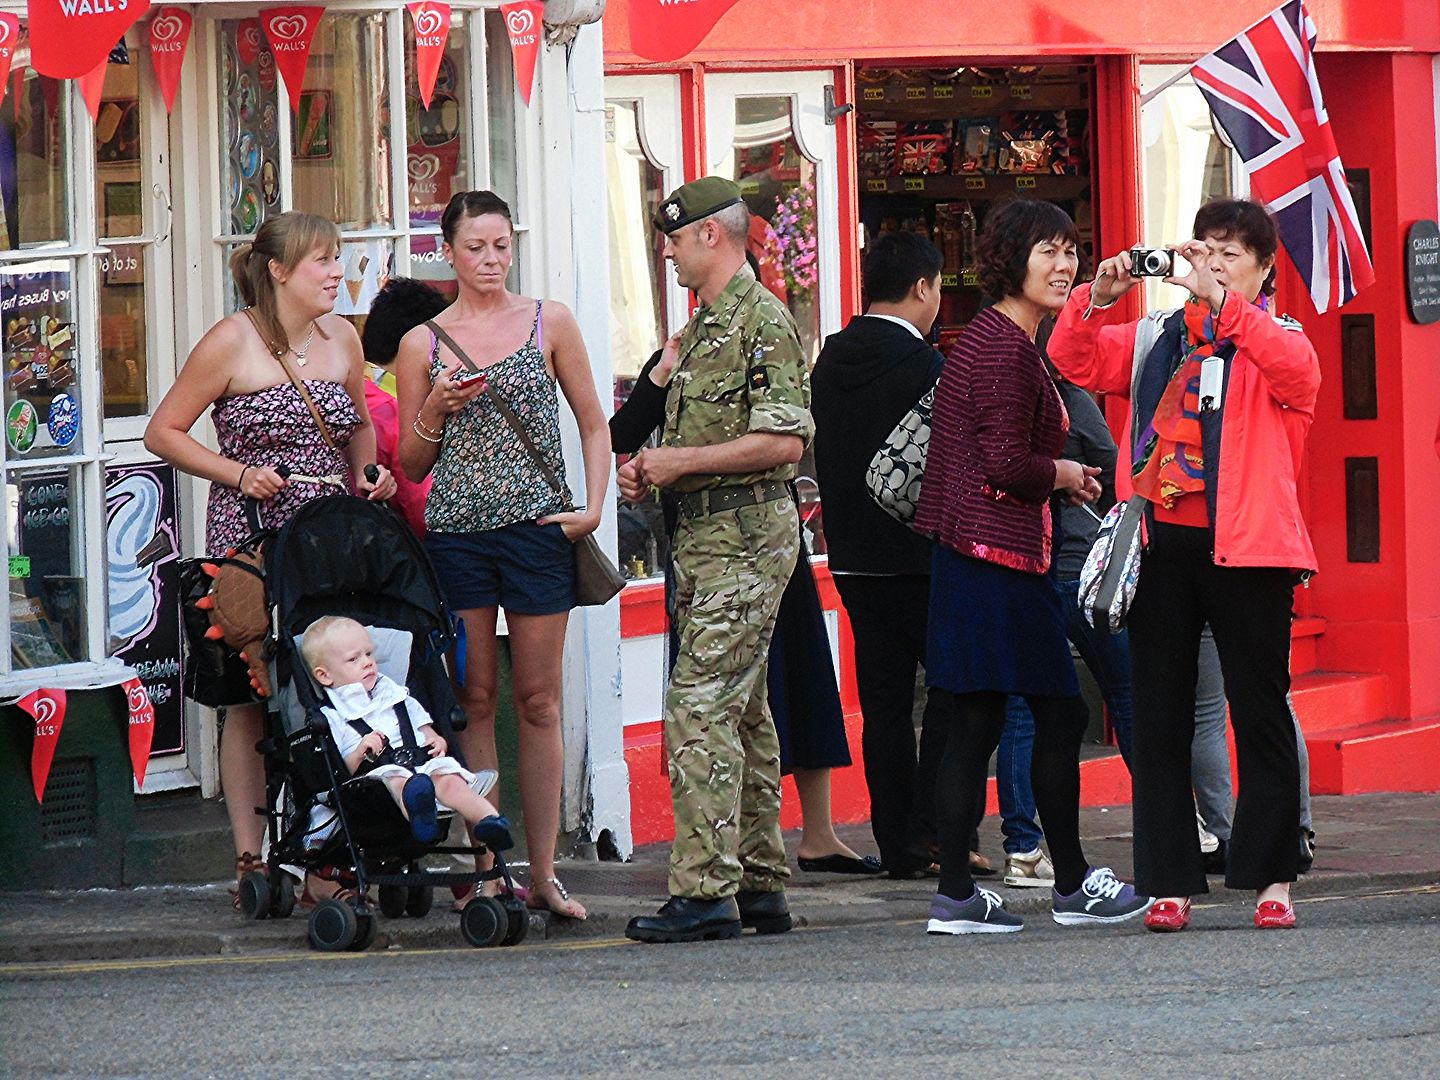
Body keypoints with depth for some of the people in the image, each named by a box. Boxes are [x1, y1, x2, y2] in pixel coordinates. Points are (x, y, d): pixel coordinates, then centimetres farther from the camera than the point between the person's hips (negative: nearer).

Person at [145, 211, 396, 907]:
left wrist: (369, 472, 8)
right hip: (250, 541, -5)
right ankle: (250, 861, 1)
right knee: (248, 702, -3)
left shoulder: (342, 340, 12)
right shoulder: (233, 342, -5)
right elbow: (163, 432, -2)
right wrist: (239, 474, -13)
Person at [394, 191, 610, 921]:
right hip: (456, 533, 0)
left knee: (538, 701, 2)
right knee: (475, 698, 0)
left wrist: (593, 506, -1)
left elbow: (594, 425, 12)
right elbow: (413, 464, 10)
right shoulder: (423, 345, 6)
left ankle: (543, 872, 5)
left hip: (537, 528, 0)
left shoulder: (550, 324, 7)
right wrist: (436, 412, -8)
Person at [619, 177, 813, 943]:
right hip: (702, 534, 10)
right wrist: (650, 469, 10)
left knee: (700, 704, -15)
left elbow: (784, 441, -20)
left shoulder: (762, 320, -12)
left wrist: (683, 462, -17)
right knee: (740, 711, 11)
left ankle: (705, 891, -17)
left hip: (746, 539, -10)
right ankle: (759, 885, 14)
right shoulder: (702, 326, 20)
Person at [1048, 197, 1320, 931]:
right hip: (1160, 545, 4)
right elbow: (1073, 359, 8)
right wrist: (1098, 298, -10)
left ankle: (1271, 878, 6)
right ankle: (1171, 882, 8)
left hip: (1243, 547, -4)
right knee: (1160, 717, 4)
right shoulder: (1154, 340, 16)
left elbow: (1296, 369, -20)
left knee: (1259, 711, 0)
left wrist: (1219, 301, -29)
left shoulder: (1275, 341, 3)